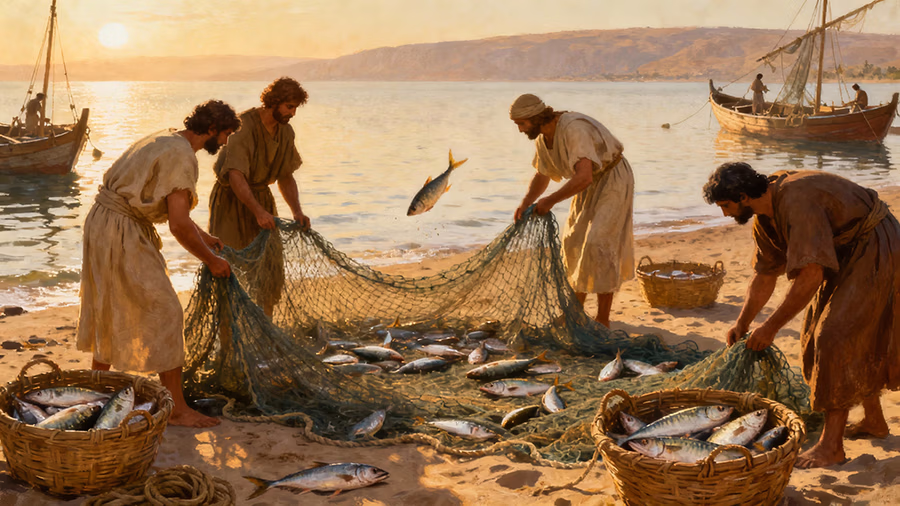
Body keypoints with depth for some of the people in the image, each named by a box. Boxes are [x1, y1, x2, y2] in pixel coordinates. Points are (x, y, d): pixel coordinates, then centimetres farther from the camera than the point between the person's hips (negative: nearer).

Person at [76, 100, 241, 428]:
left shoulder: (166, 140, 15)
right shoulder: (182, 157, -17)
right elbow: (178, 224, -23)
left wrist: (201, 235, 28)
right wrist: (210, 260, -10)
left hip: (102, 221, 11)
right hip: (123, 233, -10)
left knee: (108, 309, 23)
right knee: (164, 314, -6)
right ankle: (177, 409, -1)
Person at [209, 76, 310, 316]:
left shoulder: (286, 132, 1)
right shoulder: (244, 126, -22)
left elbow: (286, 177, 11)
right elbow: (235, 176, -30)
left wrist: (297, 211, -2)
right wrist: (258, 211, -39)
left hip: (261, 196, 6)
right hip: (231, 200, -6)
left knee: (272, 266, 1)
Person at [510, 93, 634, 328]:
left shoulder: (573, 129, -33)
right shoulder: (542, 137, -3)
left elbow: (584, 177, -42)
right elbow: (542, 176, 13)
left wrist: (550, 201, -35)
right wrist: (525, 203, -3)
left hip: (613, 179, -9)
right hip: (590, 184, 9)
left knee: (598, 242, -16)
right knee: (573, 241, 10)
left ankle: (602, 319, -8)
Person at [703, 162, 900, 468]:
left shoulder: (797, 202, -31)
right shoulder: (765, 216, 1)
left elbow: (810, 276, -34)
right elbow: (765, 274, 11)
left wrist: (771, 327, -28)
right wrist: (741, 324, 6)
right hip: (848, 256, 10)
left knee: (836, 338, -14)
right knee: (856, 340, 17)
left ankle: (831, 446, -9)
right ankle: (874, 421, 33)